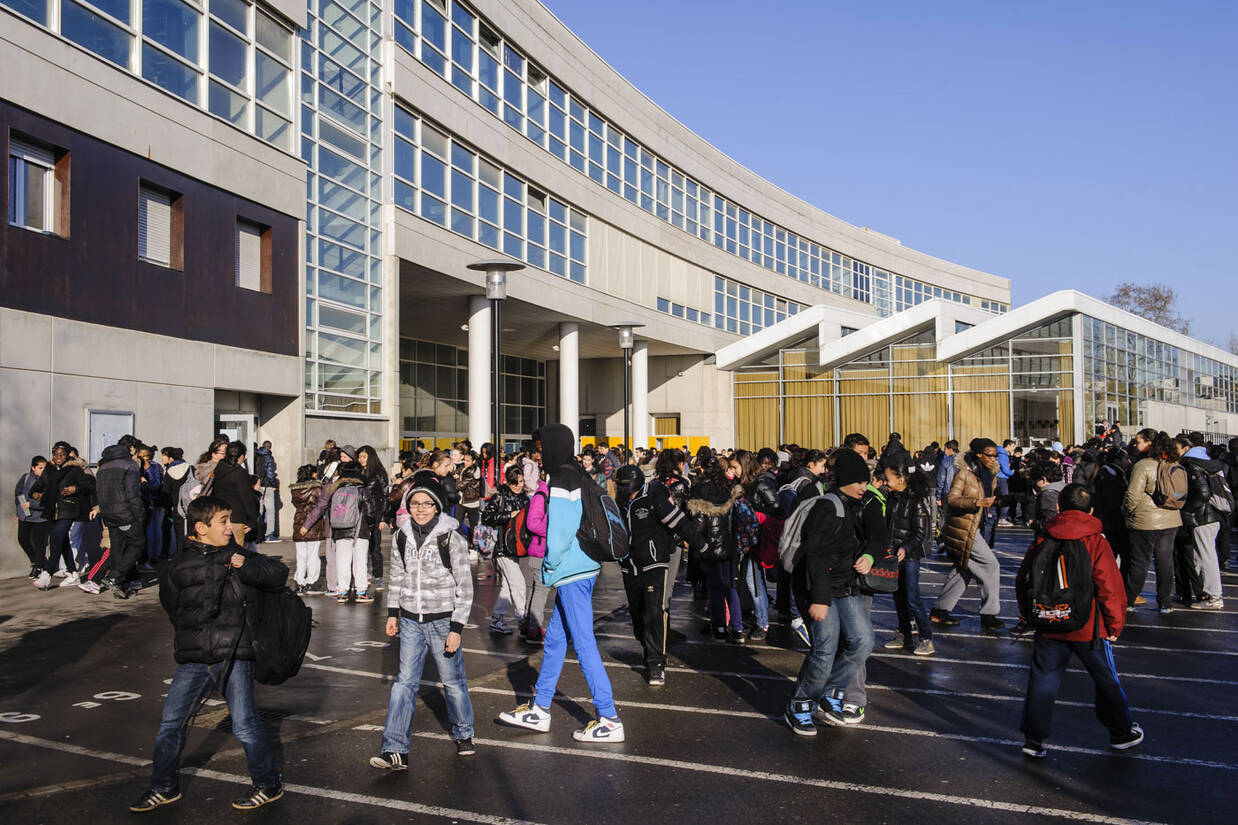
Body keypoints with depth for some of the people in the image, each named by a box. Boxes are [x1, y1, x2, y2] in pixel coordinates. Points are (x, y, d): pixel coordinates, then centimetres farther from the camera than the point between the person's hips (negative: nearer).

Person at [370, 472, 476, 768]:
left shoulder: (451, 538, -10)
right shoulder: (402, 536, 3)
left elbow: (465, 587, -9)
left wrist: (457, 628, -12)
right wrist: (392, 613, 11)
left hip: (442, 620, -3)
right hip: (410, 621, 3)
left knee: (453, 680, 9)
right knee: (405, 682, -2)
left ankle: (464, 734, 30)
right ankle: (395, 751, -2)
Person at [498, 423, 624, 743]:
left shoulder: (559, 482, -16)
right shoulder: (578, 475, 12)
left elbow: (557, 536, -20)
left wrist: (550, 568, -3)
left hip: (571, 572, -10)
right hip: (585, 566, 10)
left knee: (584, 643, -5)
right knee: (555, 637, 17)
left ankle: (609, 721, 0)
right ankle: (539, 710, 28)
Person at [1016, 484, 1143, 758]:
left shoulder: (1042, 540, -1)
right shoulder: (1096, 542, -10)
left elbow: (1024, 581, 6)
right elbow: (1111, 588, -11)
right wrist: (1115, 624, 1)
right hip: (1088, 628, -2)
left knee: (1043, 680, 8)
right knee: (1106, 679, 16)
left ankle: (1033, 738, 10)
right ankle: (1121, 733, 32)